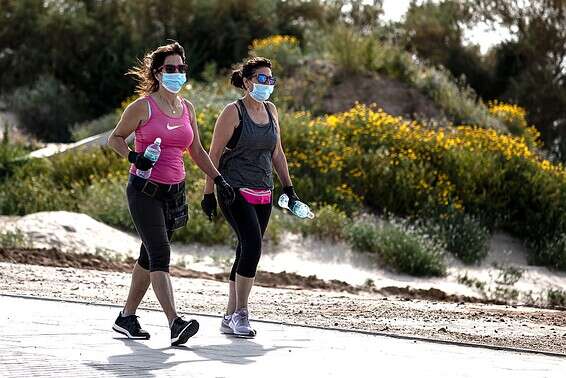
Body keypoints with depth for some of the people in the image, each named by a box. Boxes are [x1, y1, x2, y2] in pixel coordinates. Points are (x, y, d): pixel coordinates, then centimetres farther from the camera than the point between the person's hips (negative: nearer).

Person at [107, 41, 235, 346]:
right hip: (144, 191, -6)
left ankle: (126, 317, 24)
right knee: (160, 254, -16)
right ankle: (175, 323, -27)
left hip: (174, 192, 6)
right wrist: (134, 157, -15)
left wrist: (218, 180, 10)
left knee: (150, 256, 12)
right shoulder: (143, 107, -6)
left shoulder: (186, 108, 10)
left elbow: (197, 151, 19)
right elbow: (115, 138, 3)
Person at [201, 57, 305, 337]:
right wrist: (209, 193, -9)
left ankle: (230, 318, 13)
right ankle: (240, 313, -13)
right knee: (252, 246, -20)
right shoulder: (233, 112, -6)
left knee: (247, 254, 6)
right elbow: (214, 154, -6)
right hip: (236, 191, -7)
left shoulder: (271, 111, 13)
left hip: (263, 195, 7)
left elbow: (277, 154, 21)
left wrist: (288, 187, 15)